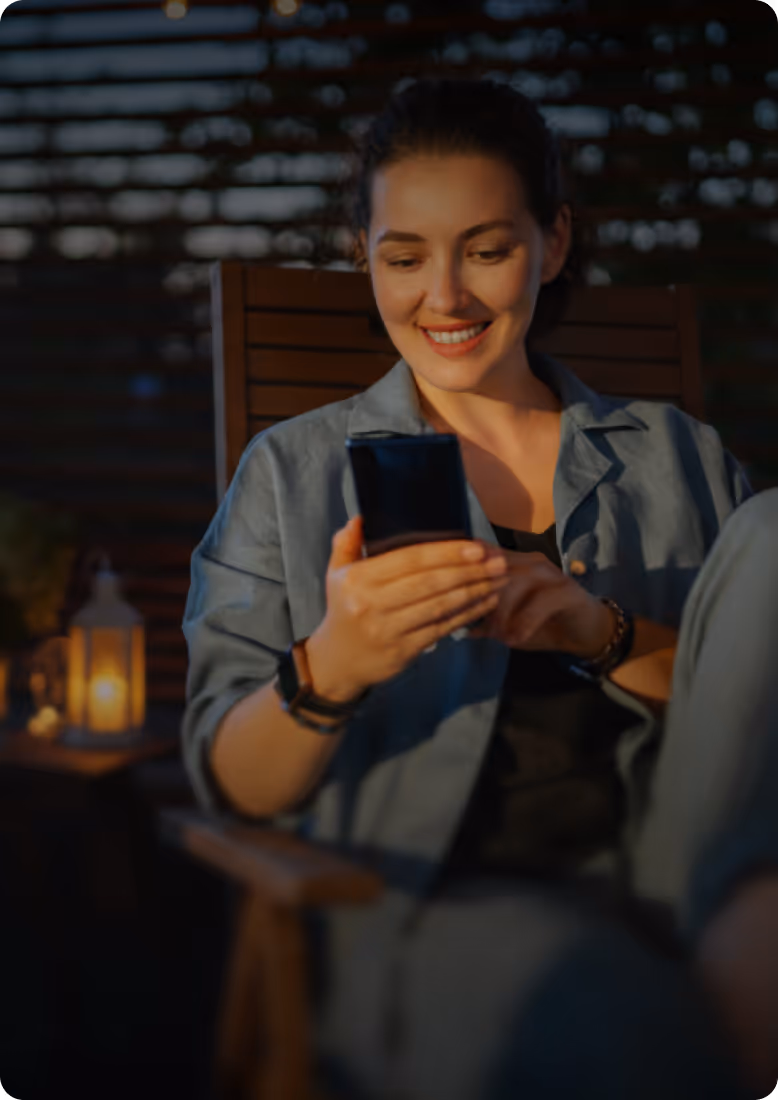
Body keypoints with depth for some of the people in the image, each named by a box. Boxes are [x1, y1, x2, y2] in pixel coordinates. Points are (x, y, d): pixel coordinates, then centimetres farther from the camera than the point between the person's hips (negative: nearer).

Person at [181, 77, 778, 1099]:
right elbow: (234, 786, 6)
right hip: (435, 908, -4)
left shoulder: (678, 455, 18)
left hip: (687, 884, 4)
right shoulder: (292, 470, 14)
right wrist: (326, 674, -16)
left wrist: (609, 634, -9)